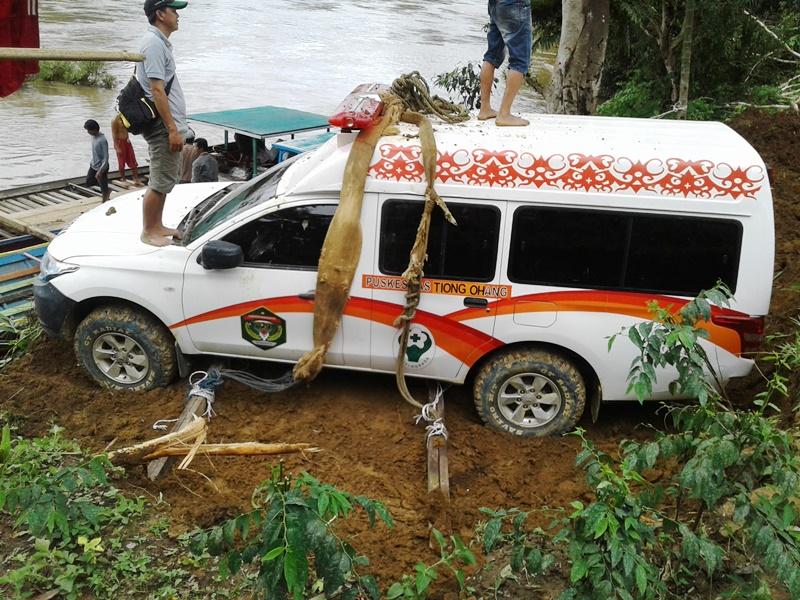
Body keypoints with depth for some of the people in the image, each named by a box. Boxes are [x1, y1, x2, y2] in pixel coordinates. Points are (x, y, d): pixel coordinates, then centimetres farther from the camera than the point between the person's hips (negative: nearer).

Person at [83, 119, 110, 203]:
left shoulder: (102, 140, -27)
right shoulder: (93, 136, -1)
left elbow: (106, 157, -26)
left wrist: (100, 171, -28)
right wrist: (92, 162, 22)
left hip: (101, 167, -9)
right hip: (93, 165, 9)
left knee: (104, 188, 3)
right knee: (88, 182, 19)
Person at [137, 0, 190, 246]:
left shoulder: (160, 41, 17)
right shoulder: (154, 43, -15)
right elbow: (157, 90, -21)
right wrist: (172, 129, -22)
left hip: (168, 124, 10)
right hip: (164, 126, -10)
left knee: (165, 180, 16)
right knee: (160, 181, -4)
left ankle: (157, 226, 25)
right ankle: (148, 231, 5)